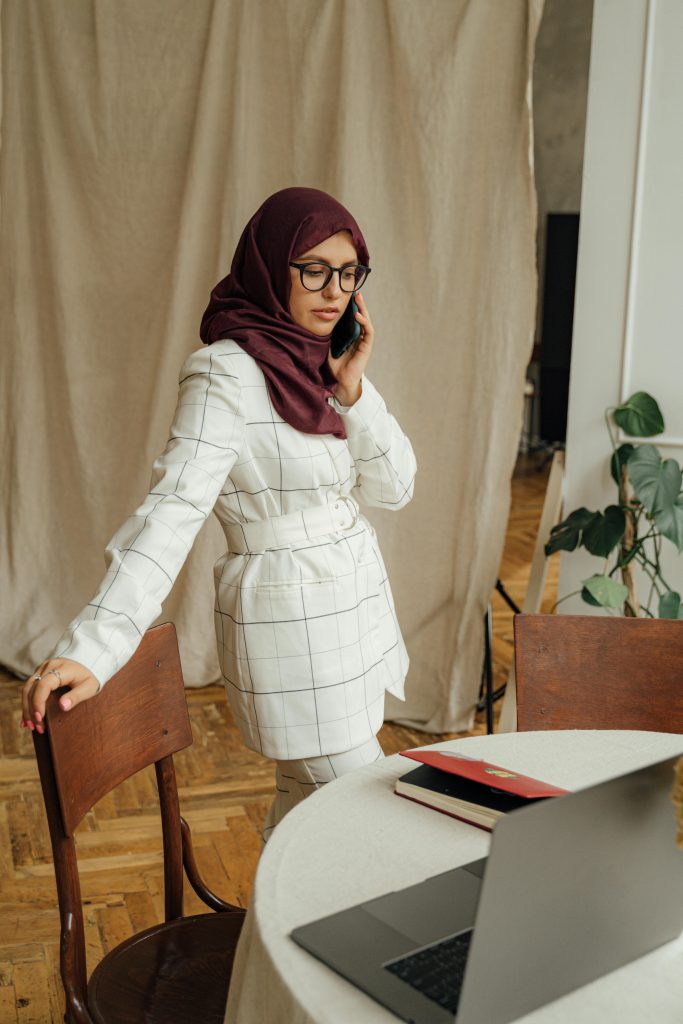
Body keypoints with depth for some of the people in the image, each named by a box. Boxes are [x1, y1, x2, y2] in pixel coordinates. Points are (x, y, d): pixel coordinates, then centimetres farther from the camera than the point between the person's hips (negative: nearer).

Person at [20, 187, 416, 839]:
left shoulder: (320, 364, 7)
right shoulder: (228, 373, -18)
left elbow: (392, 487, 4)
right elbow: (173, 511, -27)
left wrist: (352, 390, -10)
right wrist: (91, 648, -36)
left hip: (354, 602, 8)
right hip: (293, 619, -8)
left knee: (309, 797, 18)